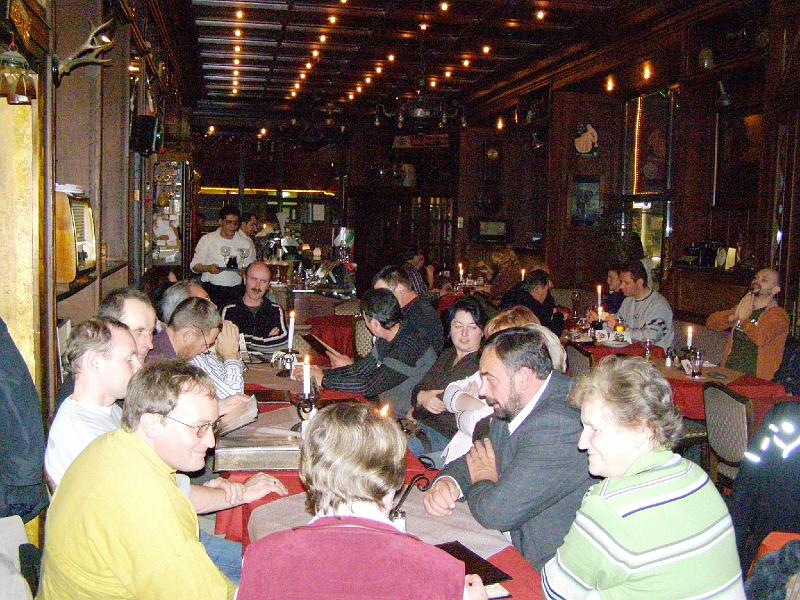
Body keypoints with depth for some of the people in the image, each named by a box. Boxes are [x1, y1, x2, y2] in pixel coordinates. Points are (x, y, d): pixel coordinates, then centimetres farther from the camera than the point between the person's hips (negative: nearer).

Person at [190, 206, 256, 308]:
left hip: (236, 291, 1)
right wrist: (207, 268, -14)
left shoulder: (246, 242, 11)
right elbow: (194, 266, 6)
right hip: (211, 291, -1)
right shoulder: (207, 239, 7)